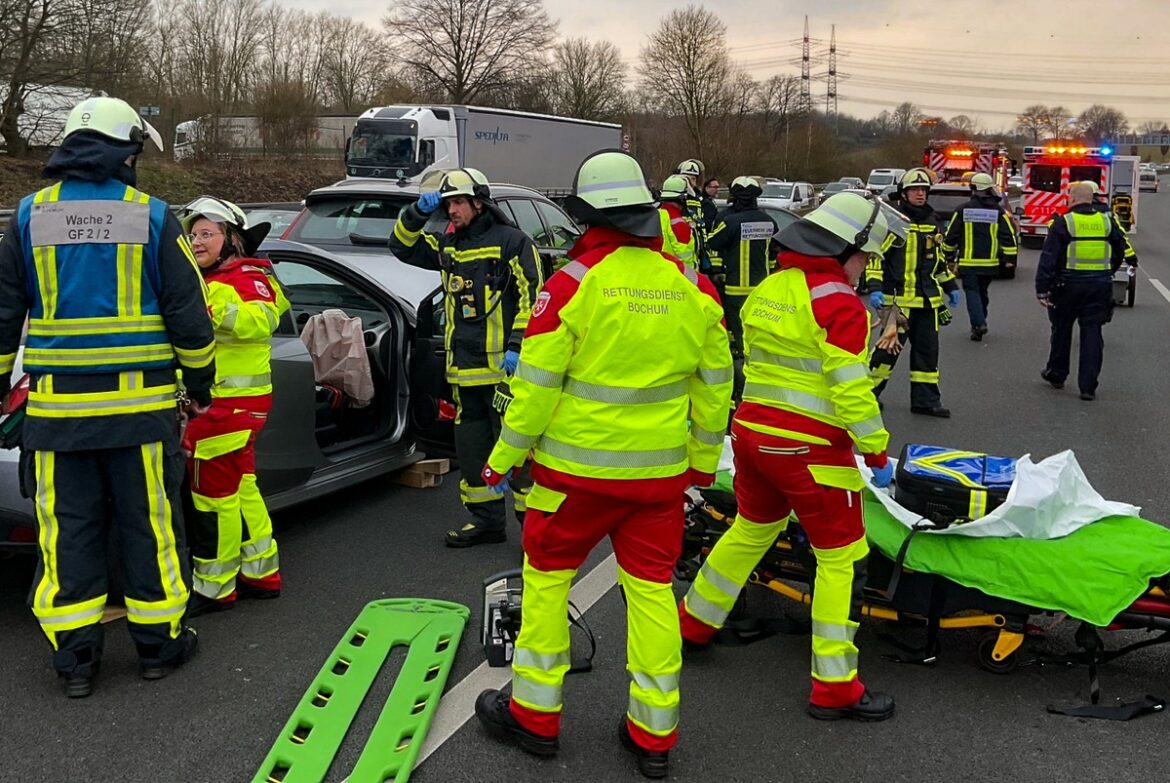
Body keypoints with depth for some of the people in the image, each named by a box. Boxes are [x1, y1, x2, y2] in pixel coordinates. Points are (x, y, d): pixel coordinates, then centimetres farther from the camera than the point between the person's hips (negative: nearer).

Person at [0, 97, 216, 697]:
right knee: (150, 524, 9)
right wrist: (200, 382, 11)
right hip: (140, 403, -2)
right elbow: (188, 315, -2)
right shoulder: (151, 217, -4)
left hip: (56, 407, 2)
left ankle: (74, 658, 15)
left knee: (67, 530, 9)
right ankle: (160, 644, 20)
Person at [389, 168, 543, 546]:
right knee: (472, 448, 13)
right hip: (464, 369, 7)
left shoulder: (511, 241, -5)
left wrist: (516, 347, -18)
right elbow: (403, 247, 19)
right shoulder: (449, 246, 16)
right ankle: (487, 520, 24)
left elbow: (531, 297, -10)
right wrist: (418, 212, 2)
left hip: (504, 366, -7)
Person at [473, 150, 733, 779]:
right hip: (662, 468, 4)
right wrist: (705, 457, 20)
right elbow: (714, 383, 7)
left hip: (576, 466, -4)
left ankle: (534, 714, 24)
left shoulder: (573, 282, -13)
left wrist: (505, 456, 1)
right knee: (651, 587, 12)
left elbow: (536, 382, -11)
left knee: (546, 577, 13)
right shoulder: (691, 286, 0)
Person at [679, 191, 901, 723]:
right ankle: (834, 688, 6)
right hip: (809, 449, -8)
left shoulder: (766, 291, 8)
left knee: (752, 528, 27)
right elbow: (851, 389, -18)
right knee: (842, 557, 3)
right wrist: (878, 453, -11)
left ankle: (693, 623, 40)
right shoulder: (838, 302, -15)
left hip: (751, 433, 8)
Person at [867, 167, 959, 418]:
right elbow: (875, 255, -10)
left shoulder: (932, 221, 15)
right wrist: (875, 288, -19)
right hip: (898, 297, -7)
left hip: (927, 299, 7)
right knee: (890, 347, -4)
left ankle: (925, 399, 15)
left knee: (927, 349, 8)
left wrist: (950, 286, 24)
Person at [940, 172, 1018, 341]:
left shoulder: (963, 210, -3)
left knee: (972, 292, -1)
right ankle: (979, 323, 28)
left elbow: (951, 236, 2)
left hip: (968, 262, -3)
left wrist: (948, 254, 15)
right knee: (982, 292, 18)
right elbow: (1008, 236, 0)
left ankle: (979, 323, -20)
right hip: (990, 262, 3)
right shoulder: (998, 211, 2)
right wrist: (1010, 257, 8)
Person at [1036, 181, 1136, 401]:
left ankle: (1056, 375, 29)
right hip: (1100, 285, 3)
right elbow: (1122, 252, 16)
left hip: (1069, 285, -3)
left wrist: (1042, 288, -10)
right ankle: (1088, 387, 2)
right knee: (1092, 333, 5)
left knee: (1062, 330, 15)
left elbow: (1048, 259, -11)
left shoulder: (1062, 223, -7)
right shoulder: (1108, 221, 5)